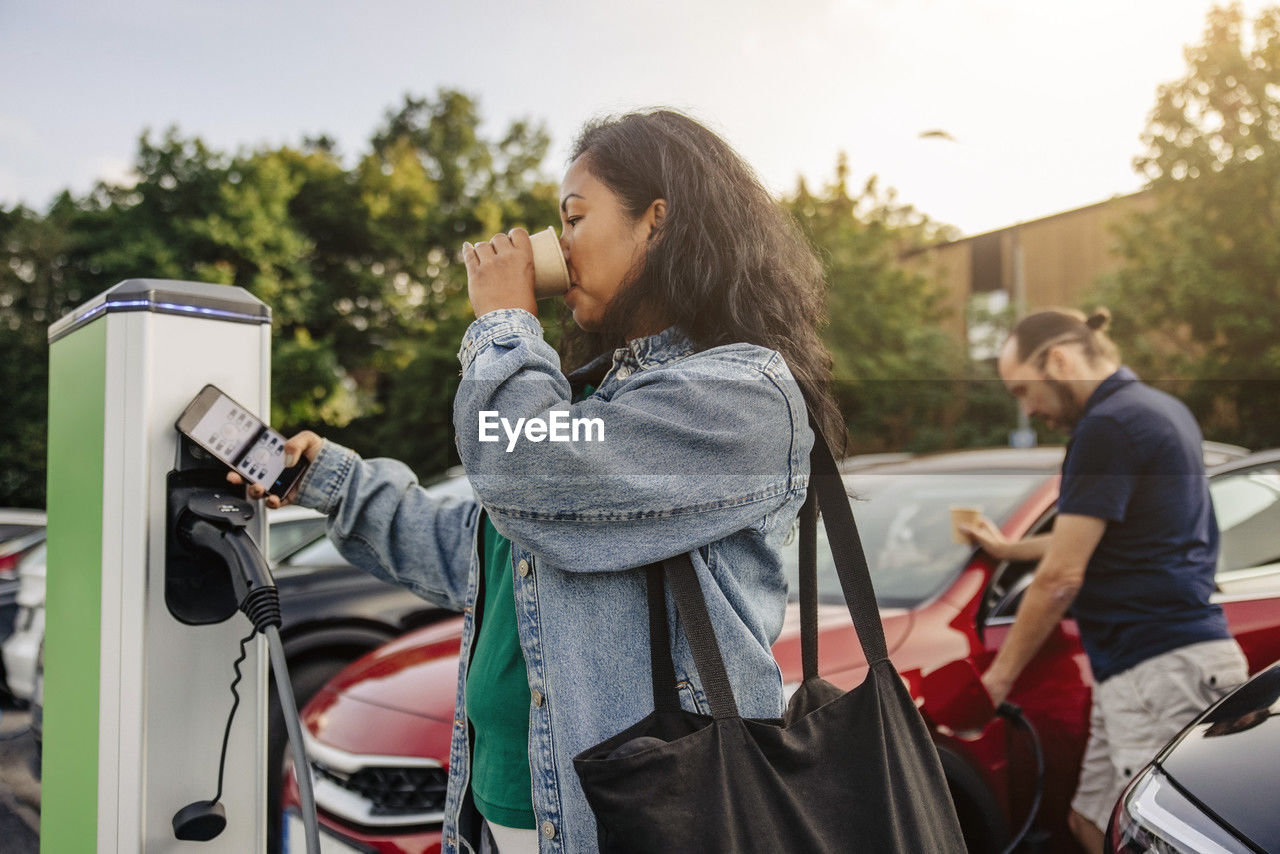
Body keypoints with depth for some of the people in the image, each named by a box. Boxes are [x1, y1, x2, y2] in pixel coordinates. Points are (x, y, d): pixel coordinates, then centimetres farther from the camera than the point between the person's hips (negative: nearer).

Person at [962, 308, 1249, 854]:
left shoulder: (1109, 425, -13)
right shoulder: (1160, 409, 18)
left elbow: (1061, 578, -13)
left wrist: (1002, 673, -2)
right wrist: (1007, 549, 40)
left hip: (1163, 670, -10)